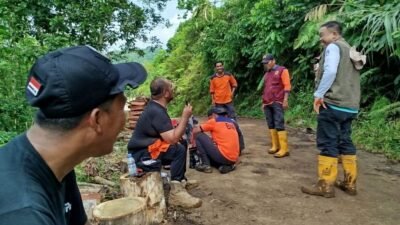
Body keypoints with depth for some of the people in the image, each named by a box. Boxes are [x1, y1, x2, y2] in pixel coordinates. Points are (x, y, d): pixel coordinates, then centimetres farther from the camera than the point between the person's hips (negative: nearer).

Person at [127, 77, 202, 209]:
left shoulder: (155, 107, 8)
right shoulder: (156, 112, -22)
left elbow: (169, 134, 17)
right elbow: (172, 139, -29)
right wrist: (185, 117, -20)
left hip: (147, 147, 10)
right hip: (141, 154, -10)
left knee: (182, 143, 15)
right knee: (179, 150, -26)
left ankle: (181, 179, 20)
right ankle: (176, 193, -24)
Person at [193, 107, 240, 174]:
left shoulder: (214, 121, 0)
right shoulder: (231, 122, 17)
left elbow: (195, 131, 4)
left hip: (222, 156, -7)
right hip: (233, 160, 7)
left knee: (199, 136, 3)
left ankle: (206, 165, 1)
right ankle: (227, 166, 8)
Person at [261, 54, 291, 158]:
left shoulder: (282, 70, 2)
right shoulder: (266, 74, 22)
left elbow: (287, 86, -6)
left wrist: (285, 100, -15)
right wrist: (263, 102, 20)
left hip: (277, 103, -7)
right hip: (267, 103, 7)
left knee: (279, 125, -11)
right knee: (271, 125, 6)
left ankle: (284, 149, -9)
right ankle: (275, 146, 13)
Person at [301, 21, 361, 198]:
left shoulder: (333, 47, -4)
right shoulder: (351, 50, 24)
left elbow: (330, 71, -20)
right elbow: (345, 77, 21)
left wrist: (319, 94, -15)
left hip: (333, 103, -9)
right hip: (350, 106, 9)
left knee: (327, 144, -5)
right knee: (345, 143, 12)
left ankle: (325, 186, -2)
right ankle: (350, 183, 17)